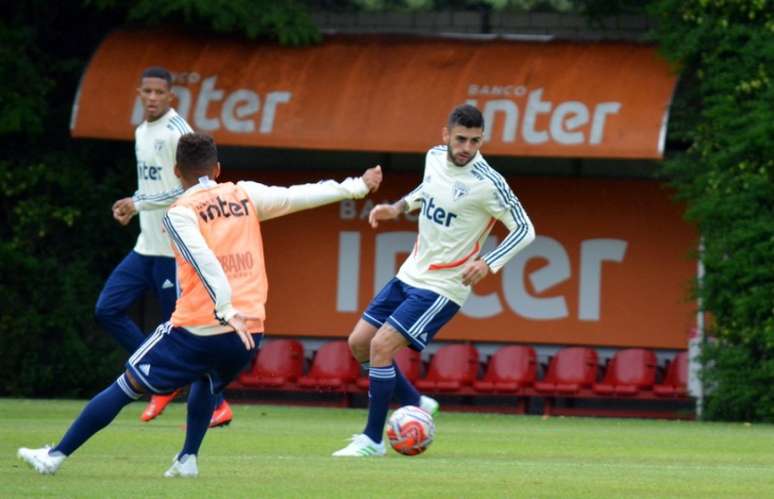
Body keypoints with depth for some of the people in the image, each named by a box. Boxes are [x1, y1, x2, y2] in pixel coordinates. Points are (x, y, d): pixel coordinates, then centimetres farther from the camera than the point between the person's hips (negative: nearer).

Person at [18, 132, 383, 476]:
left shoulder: (180, 213, -1)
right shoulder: (245, 196, 11)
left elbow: (205, 262, -16)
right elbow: (298, 196, 13)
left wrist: (226, 311, -26)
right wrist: (357, 187, 23)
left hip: (198, 330, -4)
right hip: (249, 333, 4)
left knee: (125, 388, 7)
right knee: (207, 383, 36)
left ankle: (56, 455, 7)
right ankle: (188, 458, 21)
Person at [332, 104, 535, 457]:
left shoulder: (487, 184, -21)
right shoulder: (435, 157, -1)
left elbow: (524, 230, -14)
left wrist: (489, 263, -26)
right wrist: (399, 207, 7)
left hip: (442, 287, -8)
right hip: (410, 274, 8)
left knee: (381, 345, -17)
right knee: (359, 343, 9)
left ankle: (372, 439, -4)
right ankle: (414, 404, 26)